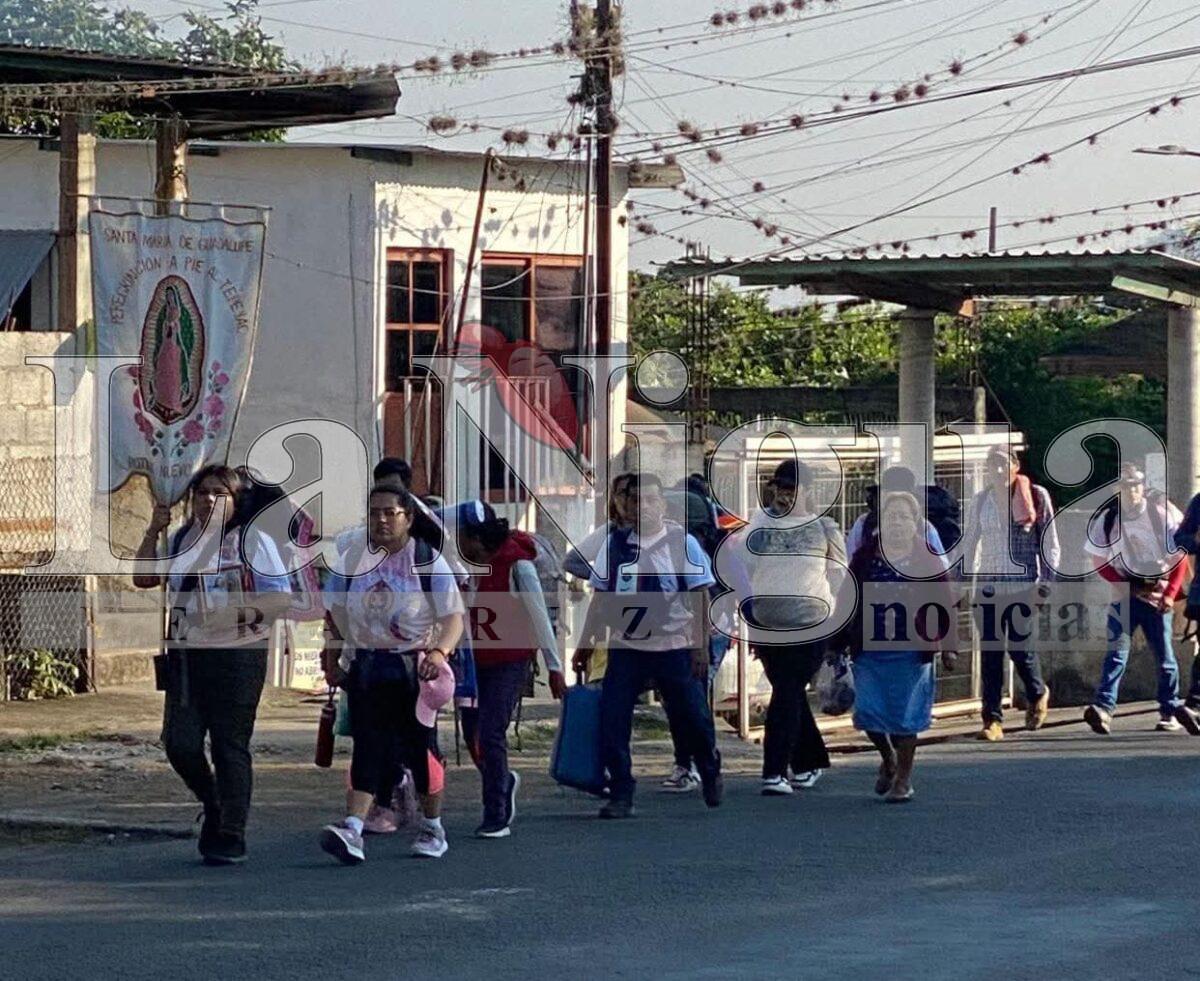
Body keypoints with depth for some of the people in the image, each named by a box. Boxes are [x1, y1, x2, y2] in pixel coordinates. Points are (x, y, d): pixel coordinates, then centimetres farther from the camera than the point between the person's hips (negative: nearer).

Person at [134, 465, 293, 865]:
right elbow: (143, 578, 16)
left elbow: (282, 599, -6)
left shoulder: (253, 541, -2)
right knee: (180, 743, -2)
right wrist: (153, 531, 5)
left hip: (237, 655, -5)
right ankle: (214, 806, 24)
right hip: (185, 654, 5)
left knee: (230, 747, -3)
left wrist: (241, 612, -22)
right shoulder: (181, 540, 15)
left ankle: (230, 837, 3)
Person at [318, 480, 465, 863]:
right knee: (368, 746, -10)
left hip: (414, 667, -2)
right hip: (365, 667, 2)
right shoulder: (354, 559, 5)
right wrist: (332, 657, 11)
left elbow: (454, 616, -9)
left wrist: (440, 651, -26)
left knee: (420, 746, 4)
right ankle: (352, 829, -23)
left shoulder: (427, 561, -6)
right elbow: (337, 613, 16)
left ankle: (432, 827, 24)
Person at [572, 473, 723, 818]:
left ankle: (710, 774, 33)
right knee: (611, 722, -6)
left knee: (692, 717, 5)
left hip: (674, 647, -3)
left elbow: (700, 596, -3)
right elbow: (600, 598, 13)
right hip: (625, 647, 3)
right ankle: (620, 794, 2)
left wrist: (701, 645, -9)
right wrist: (585, 643, 10)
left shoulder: (682, 542, -3)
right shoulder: (615, 543, 6)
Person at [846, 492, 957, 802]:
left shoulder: (928, 560, 0)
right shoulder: (865, 557, 4)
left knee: (905, 717, 0)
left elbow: (945, 605, 1)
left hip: (910, 652, -2)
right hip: (869, 650, 2)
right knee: (868, 711, -2)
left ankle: (903, 779, 13)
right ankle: (888, 759, 27)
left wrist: (948, 647, -5)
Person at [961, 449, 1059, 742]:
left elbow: (1049, 542, 2)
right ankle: (992, 720, -1)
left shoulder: (1036, 496, 0)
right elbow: (972, 542, 15)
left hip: (1023, 584, -3)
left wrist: (1048, 580, -5)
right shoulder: (981, 501, 8)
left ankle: (1037, 694, 29)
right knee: (991, 652, -2)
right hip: (989, 584, 3)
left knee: (1020, 647, -2)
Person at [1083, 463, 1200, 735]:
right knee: (1117, 650, -14)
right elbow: (1101, 562, 4)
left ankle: (1171, 712, 17)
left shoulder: (1162, 513, -7)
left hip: (1158, 595, 0)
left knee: (1164, 656, 3)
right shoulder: (1108, 519, -3)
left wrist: (1170, 593, -8)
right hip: (1126, 593, 0)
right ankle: (1104, 707, -24)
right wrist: (1127, 586, -9)